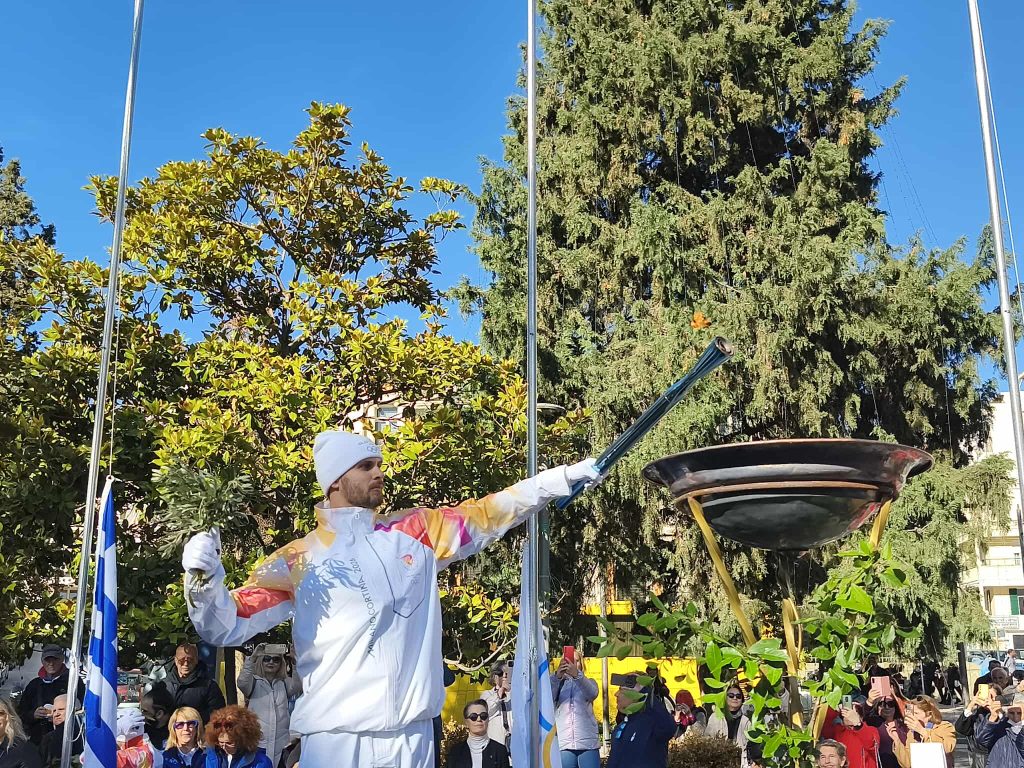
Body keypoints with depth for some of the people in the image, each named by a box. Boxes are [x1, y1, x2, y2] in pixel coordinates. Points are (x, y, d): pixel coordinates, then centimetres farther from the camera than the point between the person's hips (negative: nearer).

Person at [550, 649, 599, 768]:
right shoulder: (557, 683, 12)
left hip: (588, 743, 0)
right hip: (563, 744, 0)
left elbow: (592, 693, -13)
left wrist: (577, 675, -32)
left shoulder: (588, 682, 12)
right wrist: (557, 676, -27)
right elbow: (547, 699, -10)